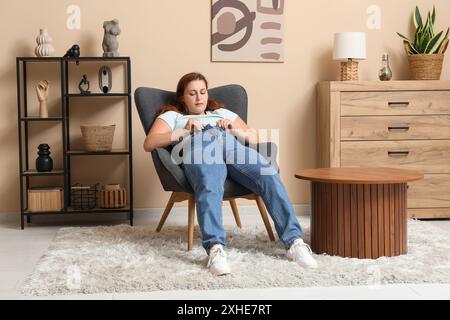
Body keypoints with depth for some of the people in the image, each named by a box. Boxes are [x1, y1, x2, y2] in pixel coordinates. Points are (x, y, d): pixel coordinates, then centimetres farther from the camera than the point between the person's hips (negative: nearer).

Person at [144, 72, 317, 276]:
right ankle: (215, 248, -57)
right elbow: (149, 144, 16)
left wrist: (235, 129, 10)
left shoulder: (222, 112, 43)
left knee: (270, 177, -31)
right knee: (209, 187, -41)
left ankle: (294, 241, -39)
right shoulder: (172, 115, 36)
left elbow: (254, 138, 31)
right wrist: (184, 131, 4)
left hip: (234, 145, 3)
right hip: (200, 146, -2)